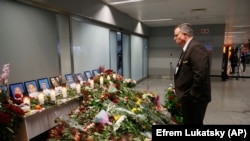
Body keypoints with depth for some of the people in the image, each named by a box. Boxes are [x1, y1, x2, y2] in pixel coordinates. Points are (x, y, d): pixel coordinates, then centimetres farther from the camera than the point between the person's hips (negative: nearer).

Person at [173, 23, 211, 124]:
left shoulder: (196, 48, -20)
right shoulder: (188, 49, 13)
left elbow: (201, 74, -29)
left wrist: (192, 95, -20)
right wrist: (178, 88, 12)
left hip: (194, 99, -10)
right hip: (189, 98, 10)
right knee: (188, 123, 21)